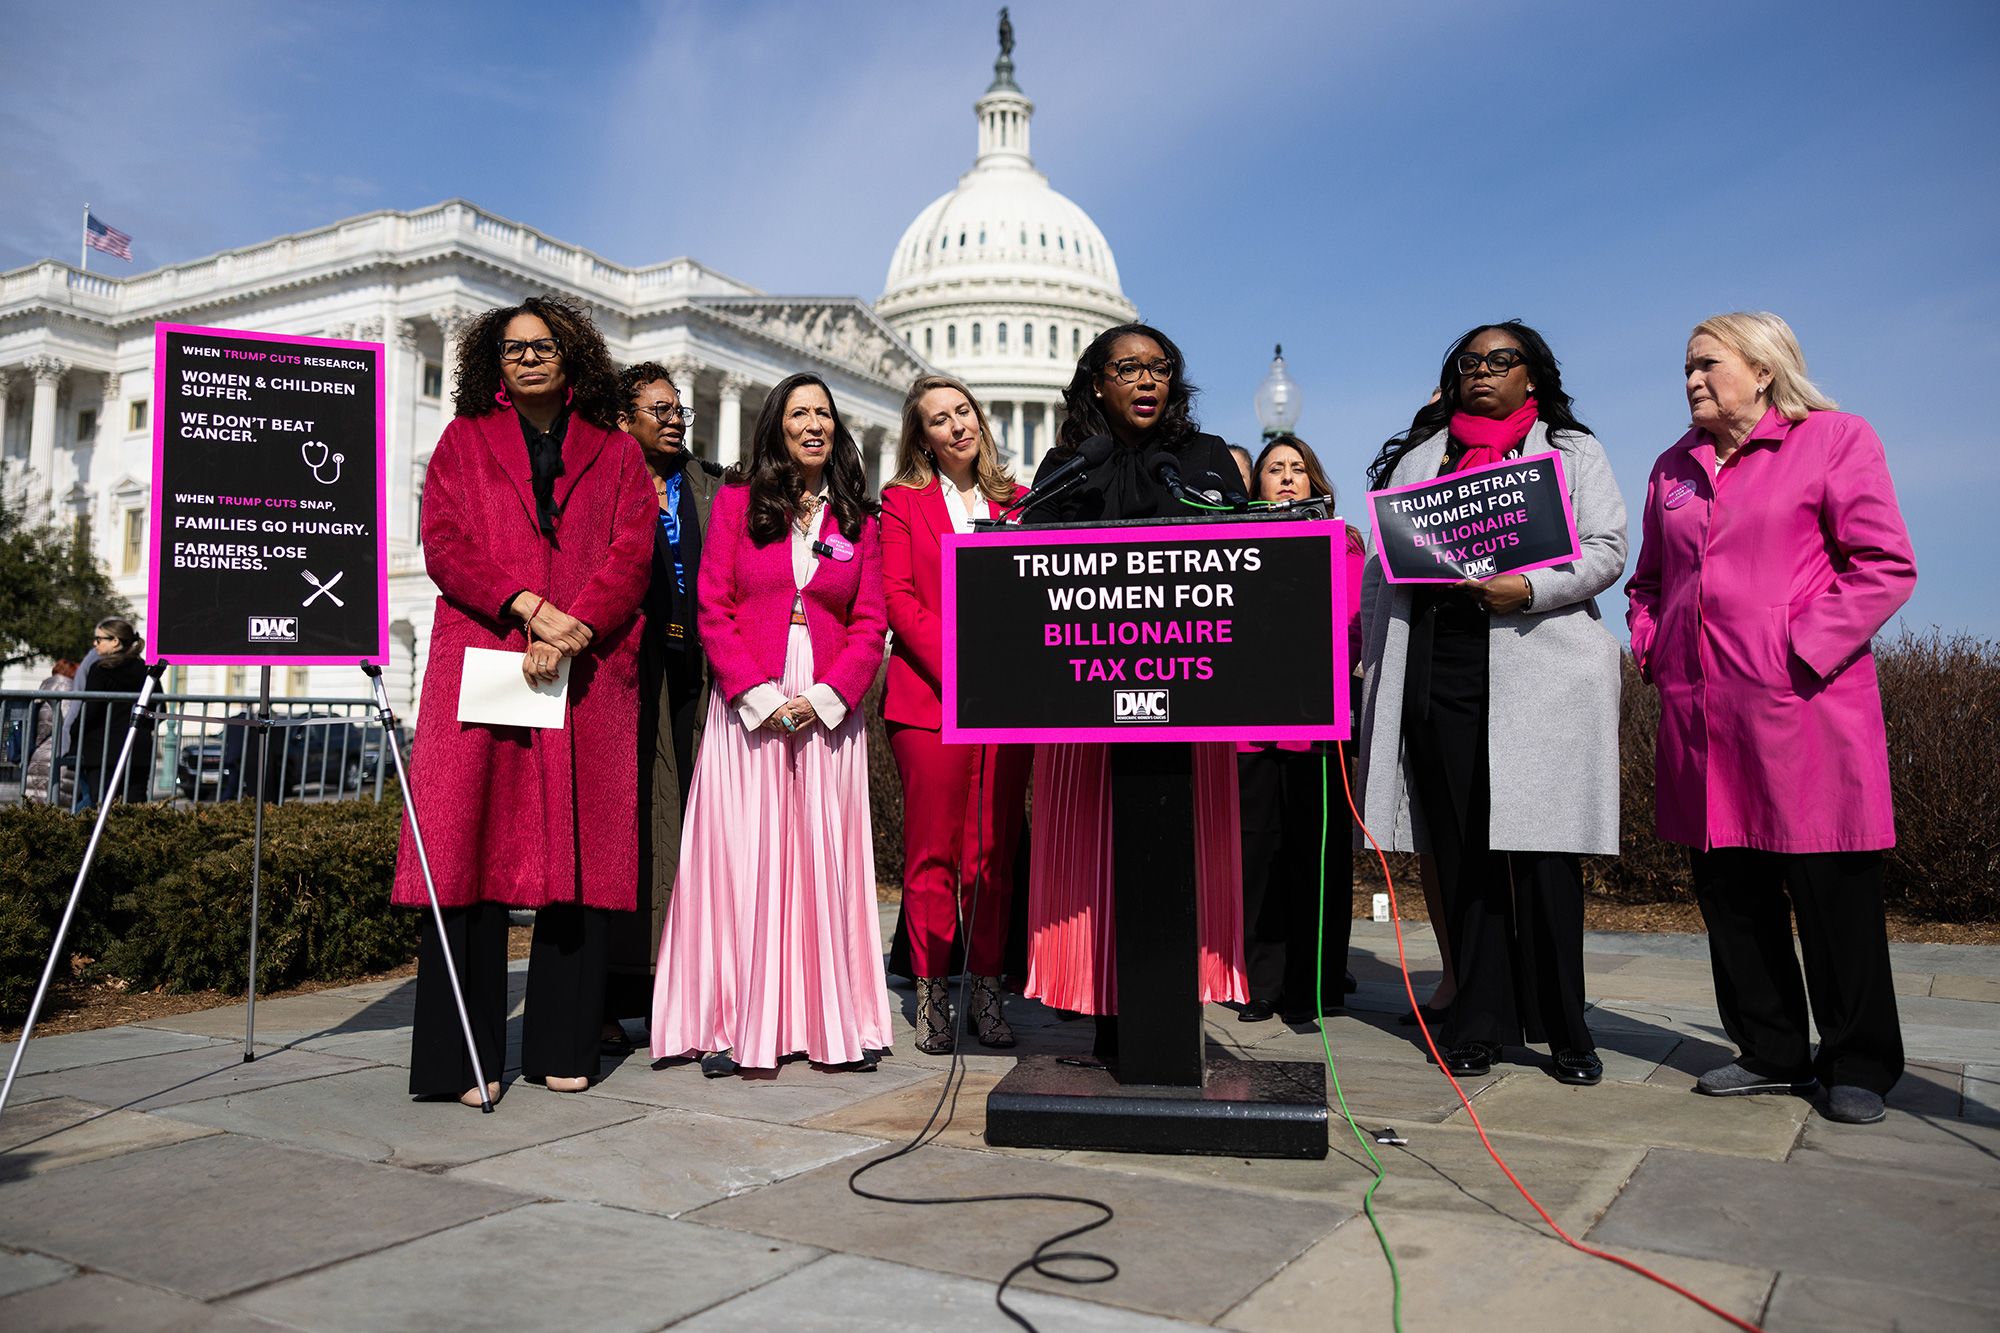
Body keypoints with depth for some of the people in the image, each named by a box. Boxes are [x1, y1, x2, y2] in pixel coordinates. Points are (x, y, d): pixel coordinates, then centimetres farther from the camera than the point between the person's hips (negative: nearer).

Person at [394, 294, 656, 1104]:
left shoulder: (616, 453, 17)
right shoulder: (463, 442, 17)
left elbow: (631, 555, 4)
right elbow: (444, 545, 3)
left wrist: (573, 628, -12)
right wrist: (529, 606, -12)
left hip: (587, 674, 1)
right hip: (480, 659, 0)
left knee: (580, 851, 0)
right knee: (472, 846, -6)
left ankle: (564, 1046, 8)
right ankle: (465, 1056, -2)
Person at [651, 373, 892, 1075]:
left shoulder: (858, 518, 10)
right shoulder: (737, 499, 6)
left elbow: (869, 624, 6)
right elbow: (713, 609, 0)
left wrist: (826, 696, -9)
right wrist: (761, 695, -9)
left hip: (829, 712, 2)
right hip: (747, 708, -1)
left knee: (826, 859, 3)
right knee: (741, 856, -2)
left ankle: (833, 1022, 11)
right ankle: (733, 1025, 6)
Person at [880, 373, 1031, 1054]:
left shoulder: (1014, 501, 16)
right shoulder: (902, 500, 8)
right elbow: (897, 596, -2)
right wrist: (957, 669, -13)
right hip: (929, 695, -2)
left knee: (996, 851, 4)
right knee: (932, 852, 0)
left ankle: (986, 989, 13)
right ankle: (931, 993, 10)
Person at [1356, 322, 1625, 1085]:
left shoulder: (1573, 451, 14)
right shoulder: (1418, 454, 21)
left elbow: (1605, 551, 3)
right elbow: (1385, 551, 17)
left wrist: (1530, 589, -13)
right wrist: (1371, 639, 5)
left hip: (1538, 669, -2)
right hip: (1437, 666, 3)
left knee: (1539, 846, -4)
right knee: (1462, 848, 3)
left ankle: (1563, 1030, 7)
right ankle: (1479, 1023, 11)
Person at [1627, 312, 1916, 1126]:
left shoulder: (1834, 439, 0)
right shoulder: (1674, 468, 17)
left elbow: (1885, 563, -6)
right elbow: (1650, 579, 25)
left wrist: (1802, 650, -14)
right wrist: (1650, 647, 8)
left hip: (1804, 710, -6)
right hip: (1699, 713, 6)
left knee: (1832, 894, 1)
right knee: (1730, 890, 9)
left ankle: (1859, 1066, 16)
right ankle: (1773, 1054, 22)